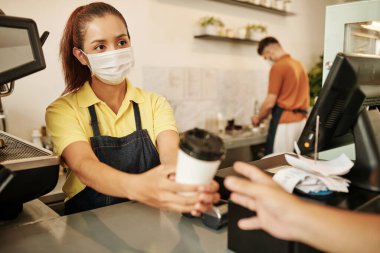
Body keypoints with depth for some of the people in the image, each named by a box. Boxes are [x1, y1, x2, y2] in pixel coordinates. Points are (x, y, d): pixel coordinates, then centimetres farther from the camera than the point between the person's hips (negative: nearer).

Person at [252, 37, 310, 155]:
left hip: (285, 121, -8)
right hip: (301, 120, 8)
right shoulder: (299, 65, 12)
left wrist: (258, 118, 4)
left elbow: (270, 102, -12)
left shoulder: (278, 67, -11)